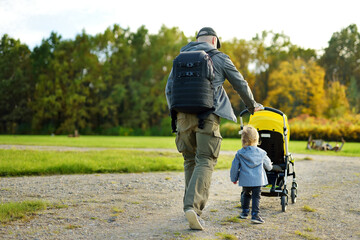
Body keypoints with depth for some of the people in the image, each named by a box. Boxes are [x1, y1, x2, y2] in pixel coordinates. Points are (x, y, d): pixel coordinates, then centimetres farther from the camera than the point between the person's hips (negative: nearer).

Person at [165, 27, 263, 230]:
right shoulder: (220, 58, 8)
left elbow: (169, 88, 15)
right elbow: (241, 84, 14)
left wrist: (175, 113, 24)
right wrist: (252, 105, 29)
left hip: (183, 115, 4)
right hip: (207, 116, -4)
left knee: (190, 161, 15)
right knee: (205, 162, -4)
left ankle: (192, 206, 17)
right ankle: (193, 206, -20)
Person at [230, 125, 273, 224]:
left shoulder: (240, 154, -3)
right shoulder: (261, 153, 1)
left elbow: (234, 167, 2)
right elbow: (268, 165, 17)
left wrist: (234, 178, 18)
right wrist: (270, 167, 42)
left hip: (245, 180, 2)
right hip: (258, 180, -1)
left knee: (246, 194, 22)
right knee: (256, 196, 1)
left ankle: (245, 212, 31)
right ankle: (255, 215, -7)